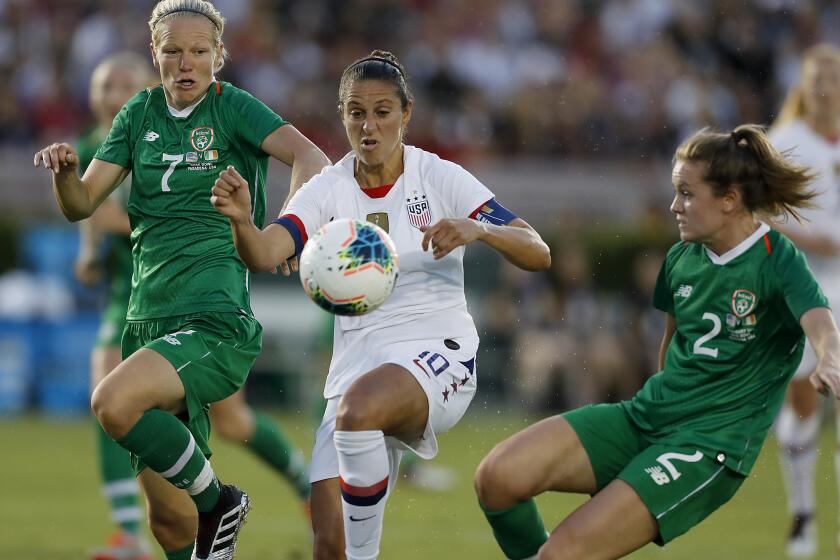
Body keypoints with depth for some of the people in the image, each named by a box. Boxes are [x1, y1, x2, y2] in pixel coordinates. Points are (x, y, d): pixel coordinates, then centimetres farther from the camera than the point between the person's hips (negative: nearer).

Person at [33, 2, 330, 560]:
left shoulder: (231, 106, -3)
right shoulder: (140, 113, 12)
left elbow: (309, 157, -18)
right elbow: (81, 204, 9)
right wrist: (63, 172, -14)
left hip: (216, 320, -6)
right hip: (148, 320, 6)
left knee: (114, 402, -31)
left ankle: (217, 503, -10)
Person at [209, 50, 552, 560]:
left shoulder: (440, 177, -2)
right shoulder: (329, 190, 4)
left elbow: (537, 254, -8)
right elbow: (263, 255, -13)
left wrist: (479, 230, -28)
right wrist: (242, 220, -36)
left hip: (436, 352, -3)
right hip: (356, 361, 3)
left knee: (359, 408, -38)